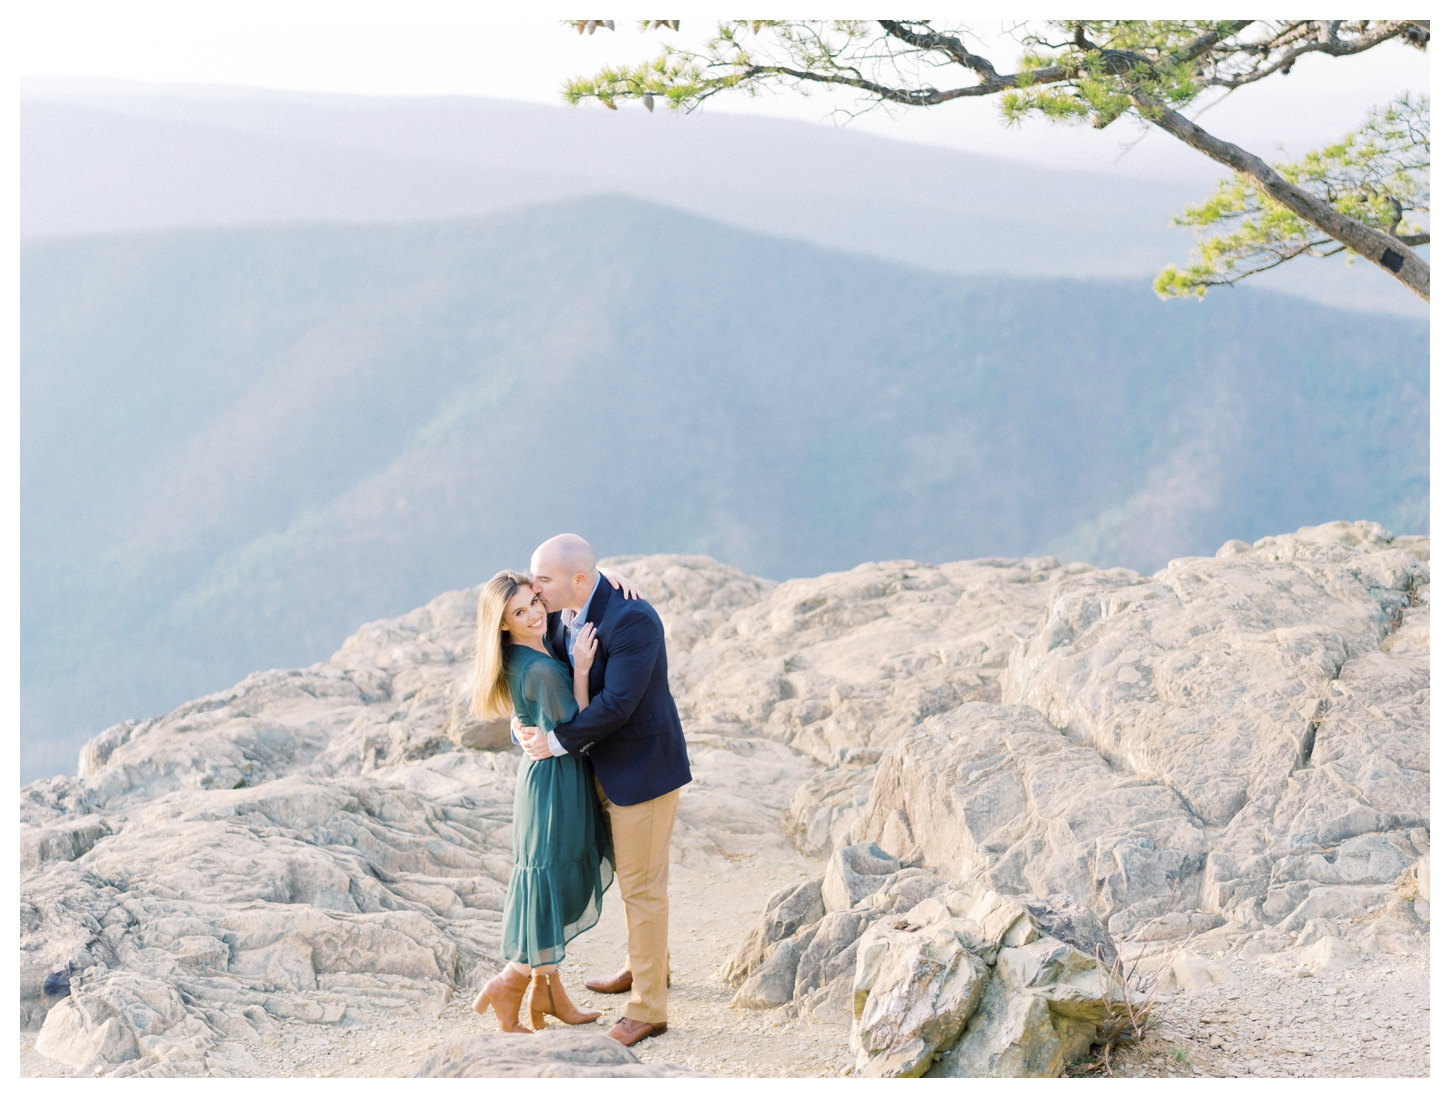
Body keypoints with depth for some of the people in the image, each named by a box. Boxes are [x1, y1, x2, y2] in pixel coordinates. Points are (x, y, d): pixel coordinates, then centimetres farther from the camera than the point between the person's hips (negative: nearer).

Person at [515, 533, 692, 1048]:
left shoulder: (632, 620, -28)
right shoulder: (561, 615, -2)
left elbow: (616, 704, -30)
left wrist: (558, 742, -22)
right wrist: (526, 725, -12)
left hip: (643, 767, -9)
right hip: (605, 766, 9)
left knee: (642, 884, 0)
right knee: (629, 872, 25)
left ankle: (647, 1009, 10)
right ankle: (644, 965, 45)